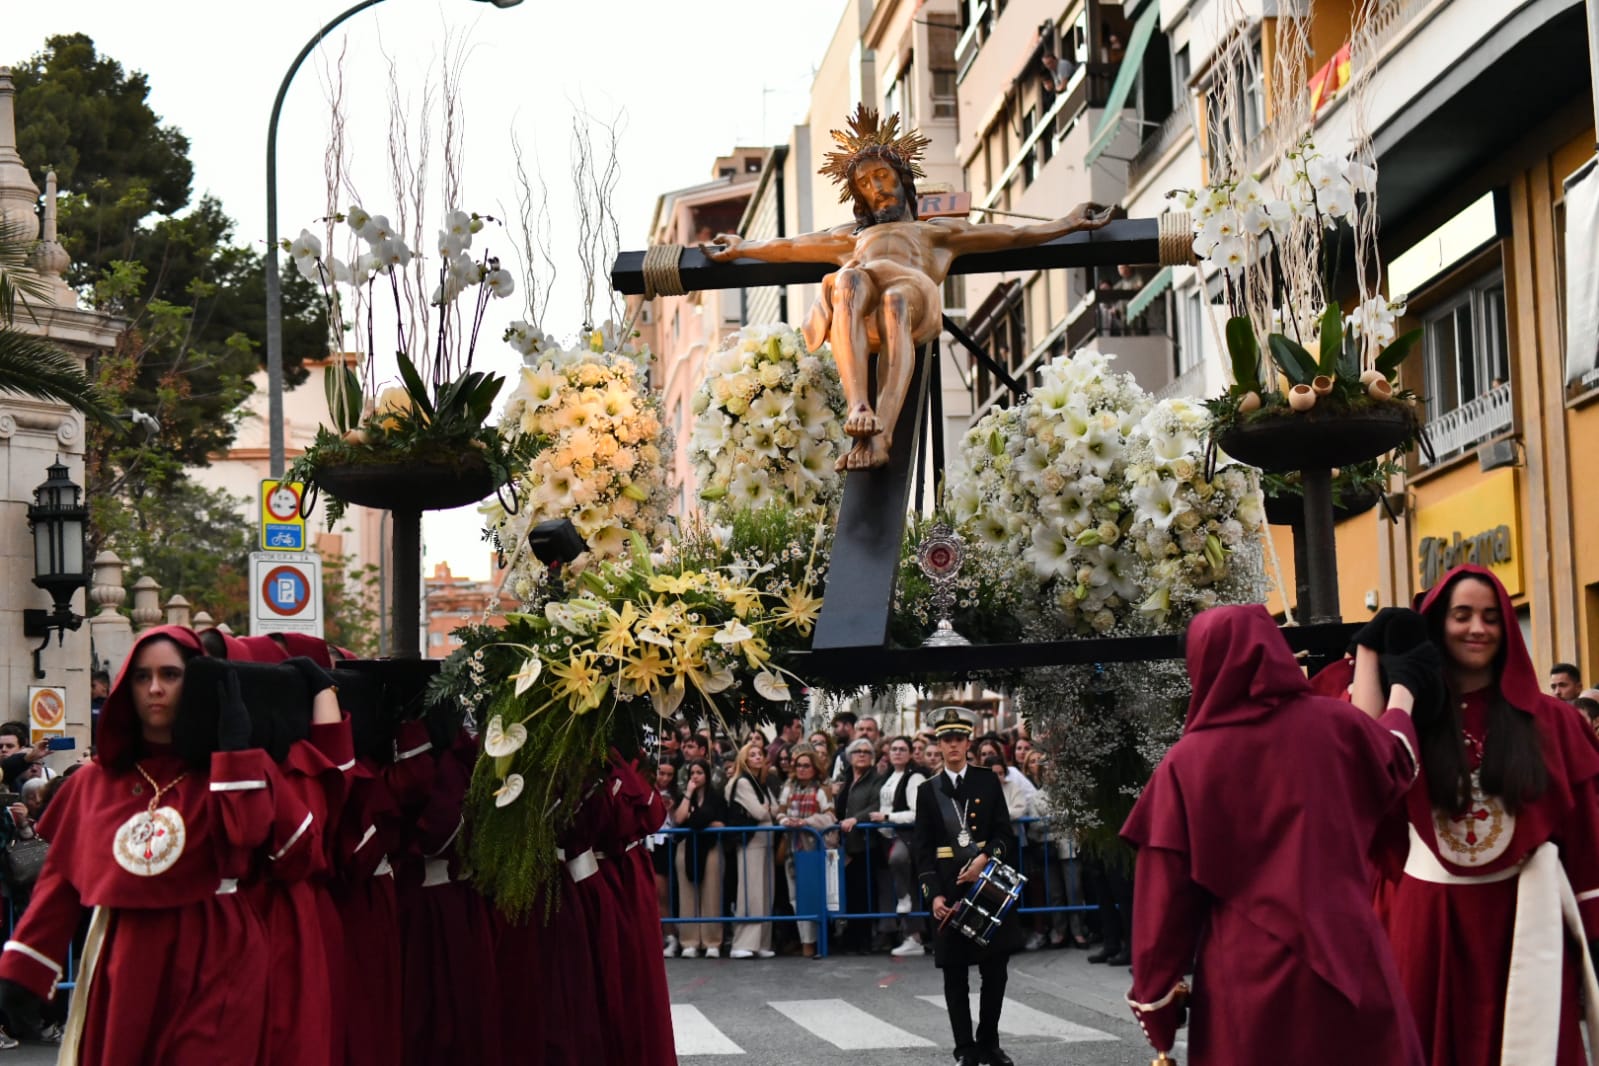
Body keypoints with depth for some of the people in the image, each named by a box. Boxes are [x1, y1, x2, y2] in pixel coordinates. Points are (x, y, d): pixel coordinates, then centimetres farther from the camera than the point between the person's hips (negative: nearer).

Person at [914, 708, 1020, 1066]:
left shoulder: (988, 782, 7)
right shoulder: (928, 792, 7)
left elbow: (1005, 835, 4)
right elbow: (923, 851, 4)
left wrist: (984, 858, -15)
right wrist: (933, 895, -8)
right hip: (949, 890, 0)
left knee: (995, 970, 3)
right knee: (955, 973, 0)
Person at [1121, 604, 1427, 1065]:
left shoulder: (1186, 762, -7)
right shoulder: (1334, 725, -1)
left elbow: (1167, 887, -6)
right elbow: (1395, 768, 22)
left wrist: (1157, 993, 2)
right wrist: (1404, 690, 41)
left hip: (1244, 974, -1)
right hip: (1345, 958, 2)